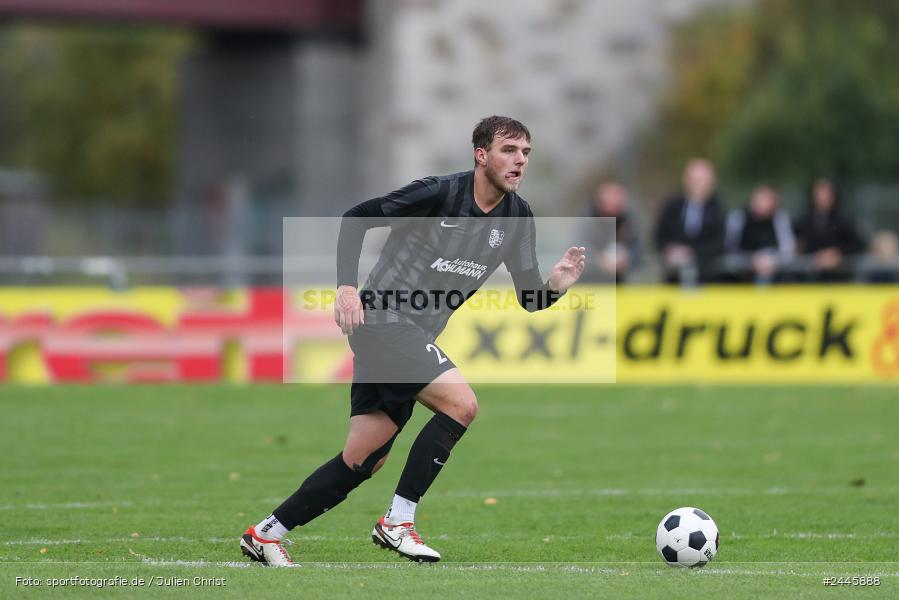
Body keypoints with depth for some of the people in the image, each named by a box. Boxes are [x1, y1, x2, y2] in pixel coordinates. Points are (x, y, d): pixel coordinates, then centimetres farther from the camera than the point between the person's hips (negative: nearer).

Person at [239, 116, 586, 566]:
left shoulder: (517, 217, 4)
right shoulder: (439, 193, -15)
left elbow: (528, 298, 7)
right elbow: (355, 218, -9)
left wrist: (556, 285, -15)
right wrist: (347, 285, -19)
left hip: (414, 338, 8)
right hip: (383, 321, -8)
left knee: (364, 461, 7)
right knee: (461, 404, -21)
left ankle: (264, 535, 17)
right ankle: (397, 524, -13)